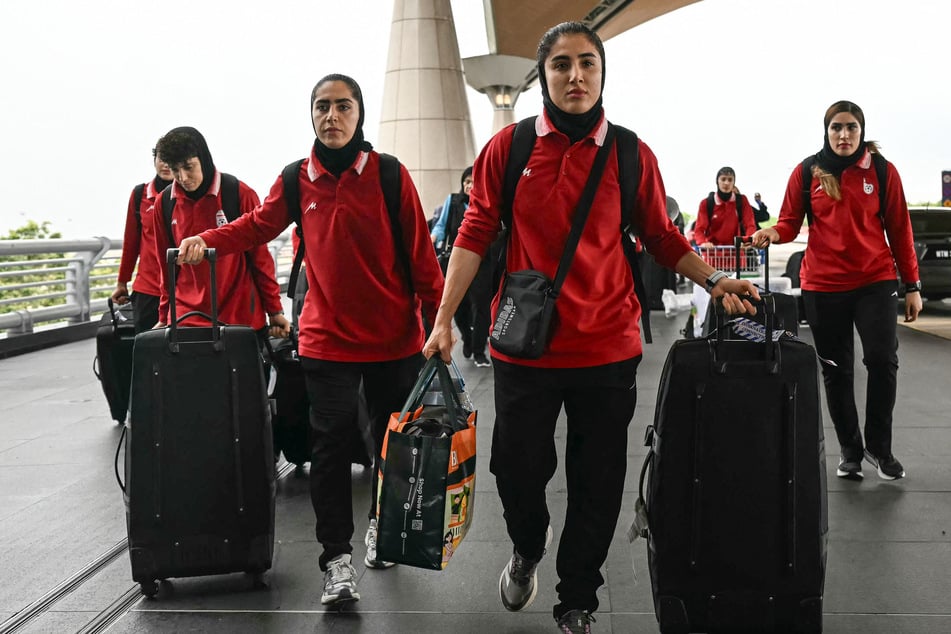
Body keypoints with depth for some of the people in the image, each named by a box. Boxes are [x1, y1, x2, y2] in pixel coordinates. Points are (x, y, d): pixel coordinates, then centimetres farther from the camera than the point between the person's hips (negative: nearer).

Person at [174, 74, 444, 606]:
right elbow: (259, 225, 14)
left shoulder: (389, 175, -6)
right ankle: (338, 557, 7)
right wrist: (207, 240, -3)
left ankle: (382, 523, 37)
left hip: (395, 339, 0)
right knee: (332, 445, -2)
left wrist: (438, 322, -7)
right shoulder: (298, 180, 2)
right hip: (327, 339, 1)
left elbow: (421, 255, -5)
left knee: (393, 439, 13)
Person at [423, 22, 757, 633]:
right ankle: (528, 549, 45)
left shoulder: (632, 155, 0)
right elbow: (477, 233, 0)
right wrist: (444, 319, -4)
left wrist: (714, 279, -2)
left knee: (597, 486, 10)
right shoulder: (507, 147, -1)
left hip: (608, 348, 1)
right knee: (517, 468, 10)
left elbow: (662, 237, 10)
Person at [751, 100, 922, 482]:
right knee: (836, 370, 8)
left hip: (875, 281, -1)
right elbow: (790, 221, 3)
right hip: (823, 285, 1)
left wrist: (912, 285, 4)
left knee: (882, 359, -12)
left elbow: (899, 230, 4)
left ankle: (879, 446, 8)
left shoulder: (882, 171, 1)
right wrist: (774, 232, -21)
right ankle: (849, 450, 24)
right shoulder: (807, 172, 2)